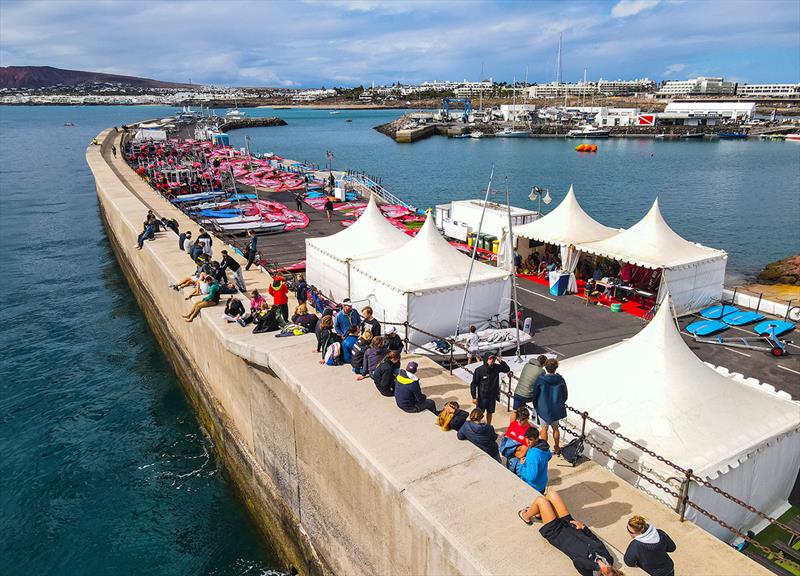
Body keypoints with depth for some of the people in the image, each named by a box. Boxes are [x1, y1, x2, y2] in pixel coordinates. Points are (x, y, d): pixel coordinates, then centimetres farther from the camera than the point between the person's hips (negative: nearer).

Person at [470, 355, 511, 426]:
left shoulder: (496, 367, -7)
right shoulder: (479, 370, -17)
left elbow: (507, 370, 2)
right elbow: (474, 384, -11)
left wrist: (501, 361, -15)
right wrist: (474, 397, -12)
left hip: (492, 396, 4)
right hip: (482, 396, -4)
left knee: (490, 413, 19)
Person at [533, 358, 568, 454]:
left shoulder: (540, 380, -17)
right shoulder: (561, 380, -11)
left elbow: (535, 395, -7)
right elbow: (565, 396, 1)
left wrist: (536, 407, 10)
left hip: (543, 409, -2)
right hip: (556, 409, 2)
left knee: (544, 428, 13)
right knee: (555, 428, 20)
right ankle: (556, 448, 32)